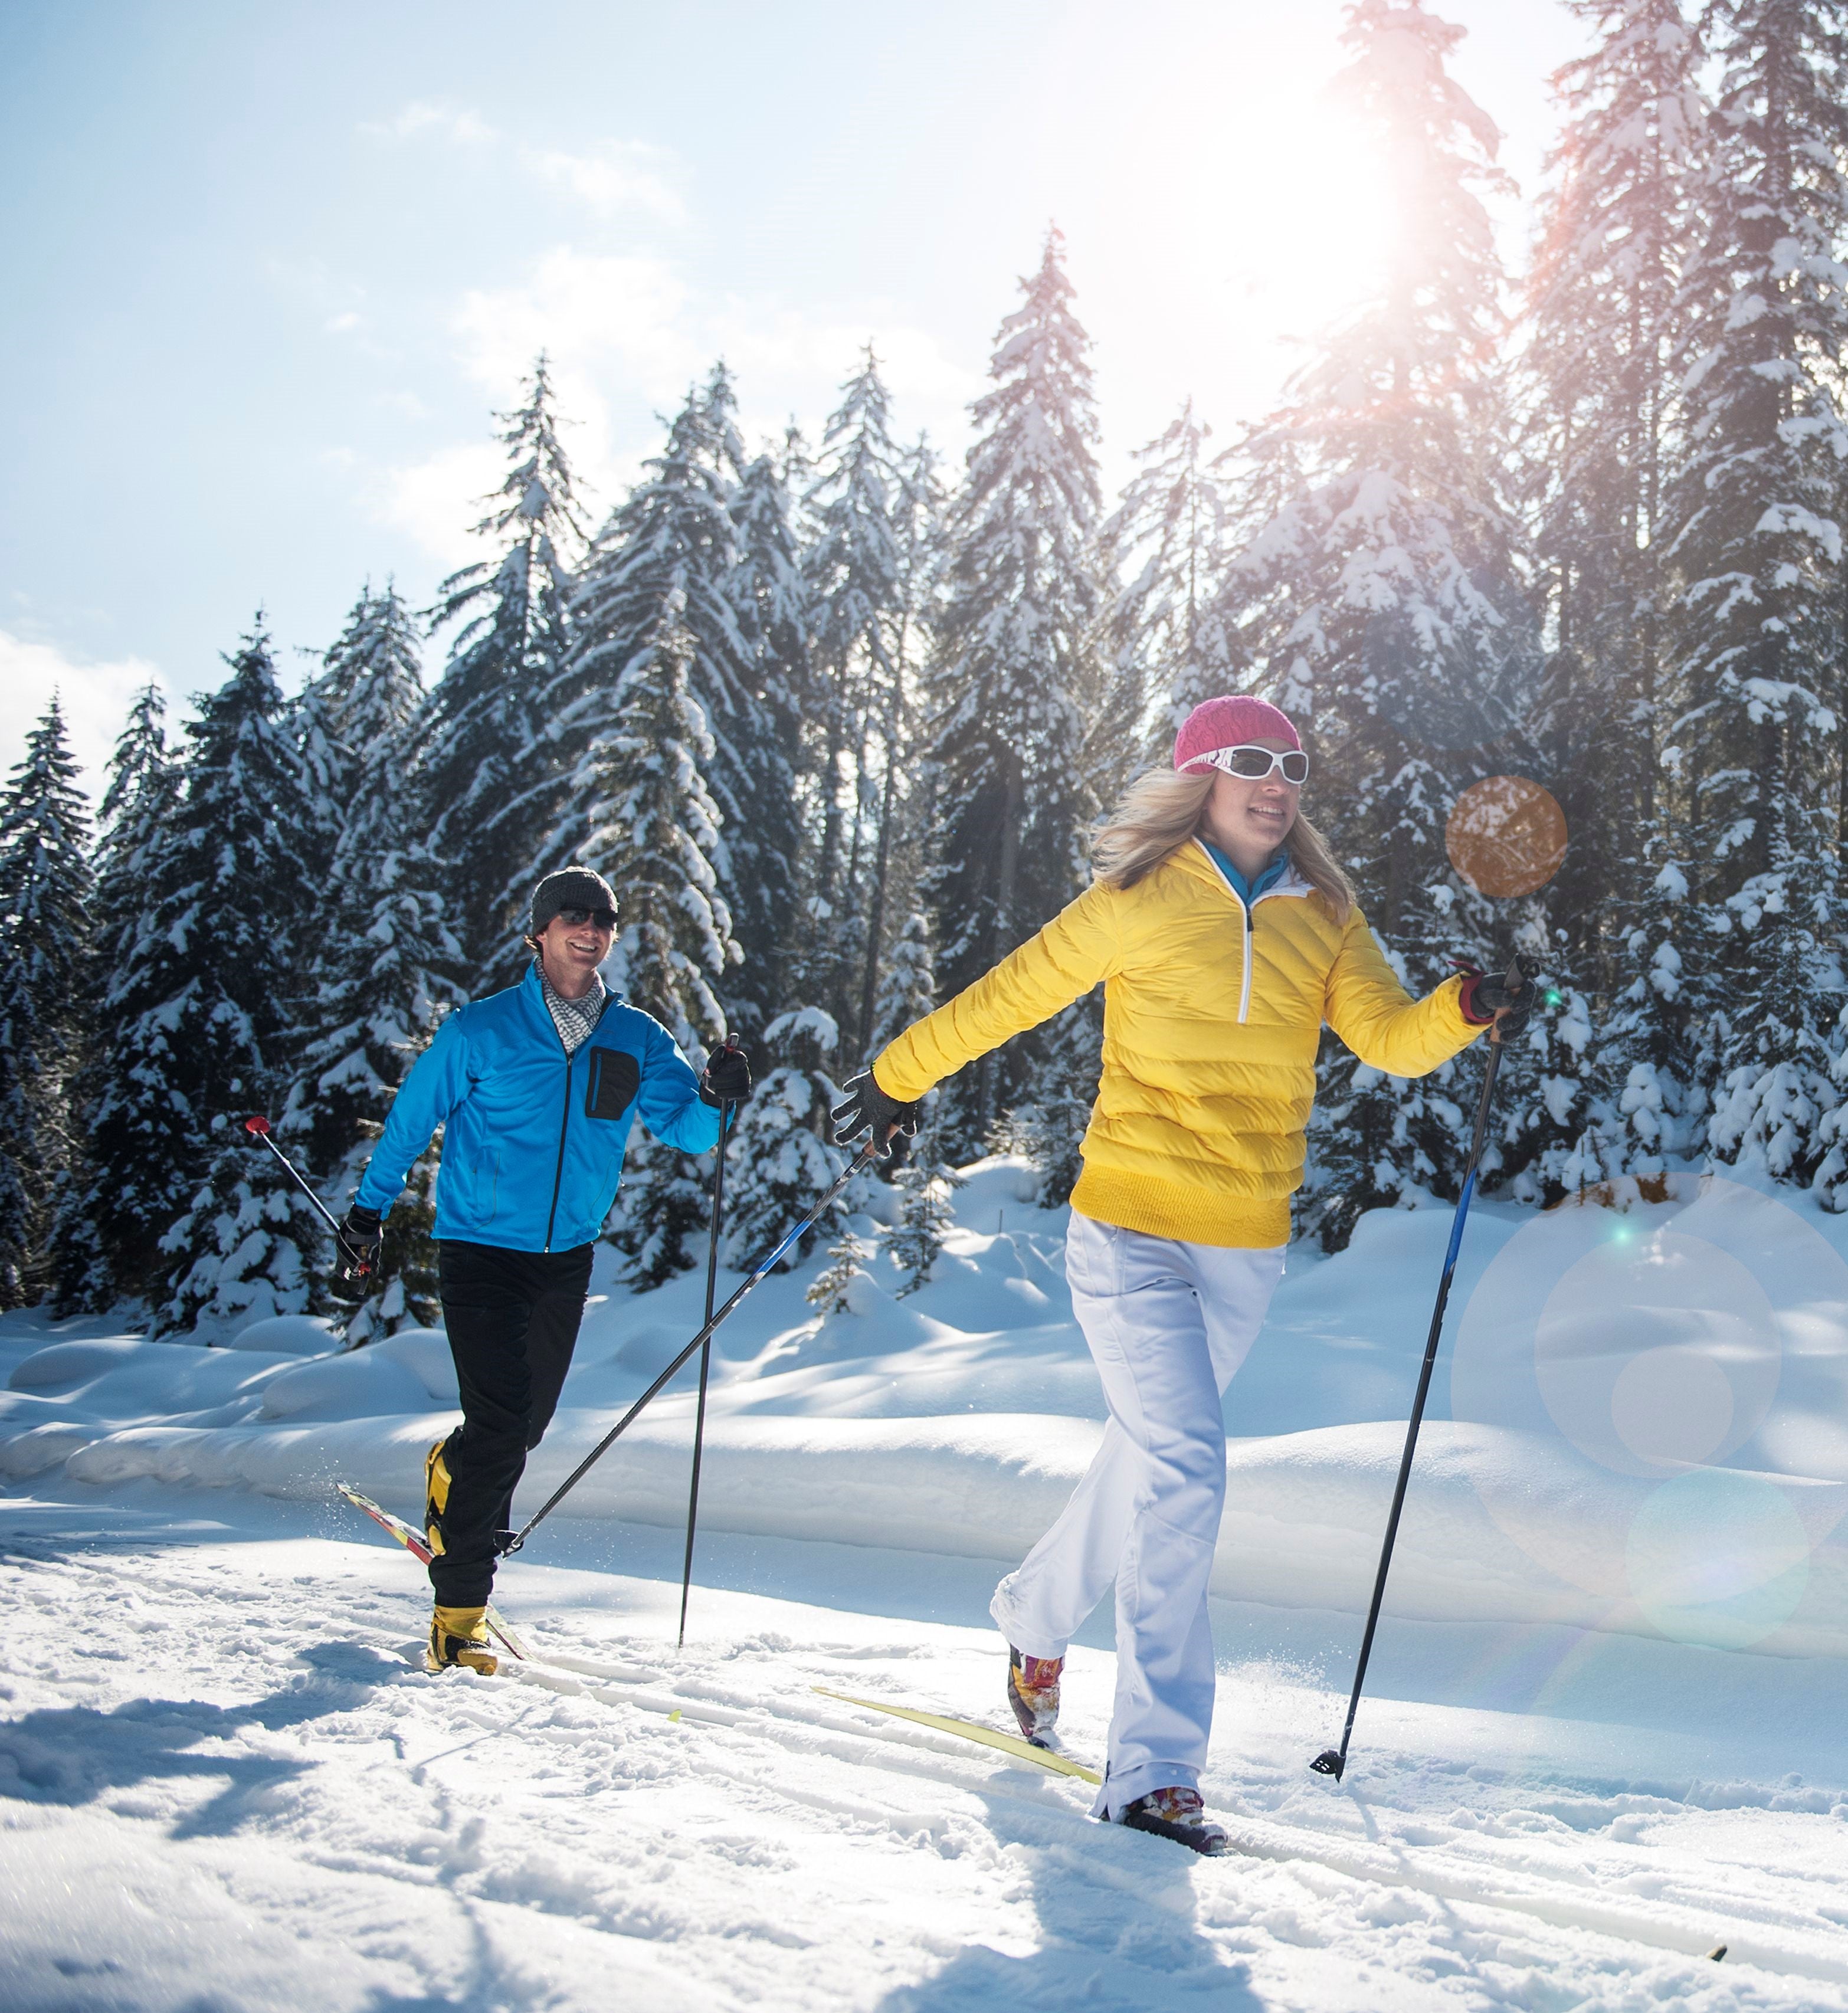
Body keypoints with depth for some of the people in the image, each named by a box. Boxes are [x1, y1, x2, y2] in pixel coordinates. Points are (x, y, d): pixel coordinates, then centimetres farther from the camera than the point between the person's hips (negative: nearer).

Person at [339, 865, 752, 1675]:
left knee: (528, 1421, 10)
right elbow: (412, 1116, 4)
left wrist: (712, 1097, -21)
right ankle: (459, 1611, -6)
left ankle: (454, 1472, 45)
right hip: (481, 1249, -4)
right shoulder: (481, 1031, -6)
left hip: (568, 1254, 5)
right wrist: (369, 1210, 6)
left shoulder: (635, 1039, 4)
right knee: (504, 1421, -14)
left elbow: (684, 1130, 1)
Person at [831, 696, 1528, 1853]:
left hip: (1249, 1250, 5)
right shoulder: (1139, 905, -5)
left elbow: (1391, 1040, -4)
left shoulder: (1325, 919, 7)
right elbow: (1010, 995, 4)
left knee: (1150, 1455, 19)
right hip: (1132, 1232, -5)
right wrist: (900, 1075, 13)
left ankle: (1040, 1619, 46)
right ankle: (1156, 1767, -9)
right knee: (1186, 1472, -16)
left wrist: (1464, 1009, -24)